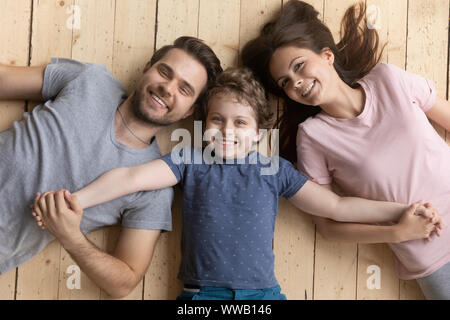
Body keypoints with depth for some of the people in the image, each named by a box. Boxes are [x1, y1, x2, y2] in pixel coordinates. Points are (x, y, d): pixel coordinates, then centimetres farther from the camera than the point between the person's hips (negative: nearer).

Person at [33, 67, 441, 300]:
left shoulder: (274, 167, 11)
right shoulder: (191, 160, 8)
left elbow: (336, 206, 14)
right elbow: (135, 176, -5)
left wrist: (401, 211, 10)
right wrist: (77, 198, -21)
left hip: (262, 293, 2)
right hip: (202, 293, -1)